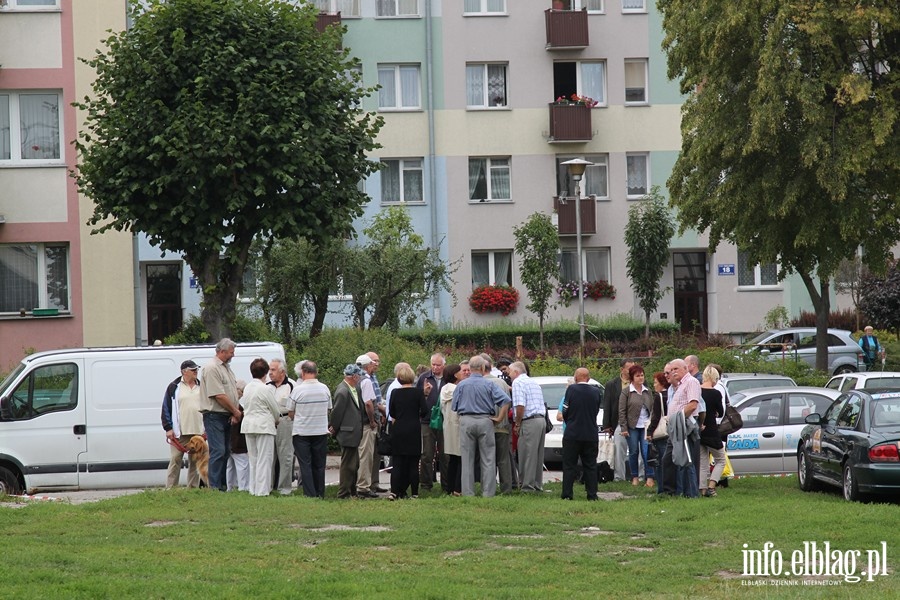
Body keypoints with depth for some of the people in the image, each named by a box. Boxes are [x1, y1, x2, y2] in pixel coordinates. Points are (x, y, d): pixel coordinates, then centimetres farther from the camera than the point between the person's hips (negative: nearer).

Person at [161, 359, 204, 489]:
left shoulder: (201, 387, 13)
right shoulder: (174, 387, 2)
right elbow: (166, 409, 1)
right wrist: (168, 428, -7)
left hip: (198, 431, 4)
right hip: (179, 432, -4)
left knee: (195, 461, 6)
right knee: (175, 460, -6)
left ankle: (193, 488, 10)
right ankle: (170, 489, -5)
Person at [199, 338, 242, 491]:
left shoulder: (227, 368, 17)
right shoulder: (212, 368, -13)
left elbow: (233, 392, 18)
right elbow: (219, 395, -18)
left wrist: (235, 413, 3)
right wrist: (236, 411, -10)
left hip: (227, 416, 9)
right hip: (214, 416, -9)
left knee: (225, 451, 10)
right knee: (218, 451, -12)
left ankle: (223, 486, 15)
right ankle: (215, 487, -11)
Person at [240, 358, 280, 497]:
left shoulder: (247, 388, 9)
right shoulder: (266, 389, -13)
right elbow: (276, 409, -7)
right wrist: (275, 421, 16)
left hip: (248, 425, 7)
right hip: (264, 426, -7)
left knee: (253, 459, 13)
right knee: (264, 459, -3)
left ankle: (253, 489, 15)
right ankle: (262, 490, -5)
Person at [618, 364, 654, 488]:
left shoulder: (647, 391, 10)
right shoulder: (626, 392, -2)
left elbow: (652, 408, 12)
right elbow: (622, 411, -3)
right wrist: (623, 428, -8)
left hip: (646, 426, 2)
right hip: (632, 427, -2)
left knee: (647, 452, -7)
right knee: (633, 452, 5)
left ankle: (650, 478, -6)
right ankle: (634, 477, 15)